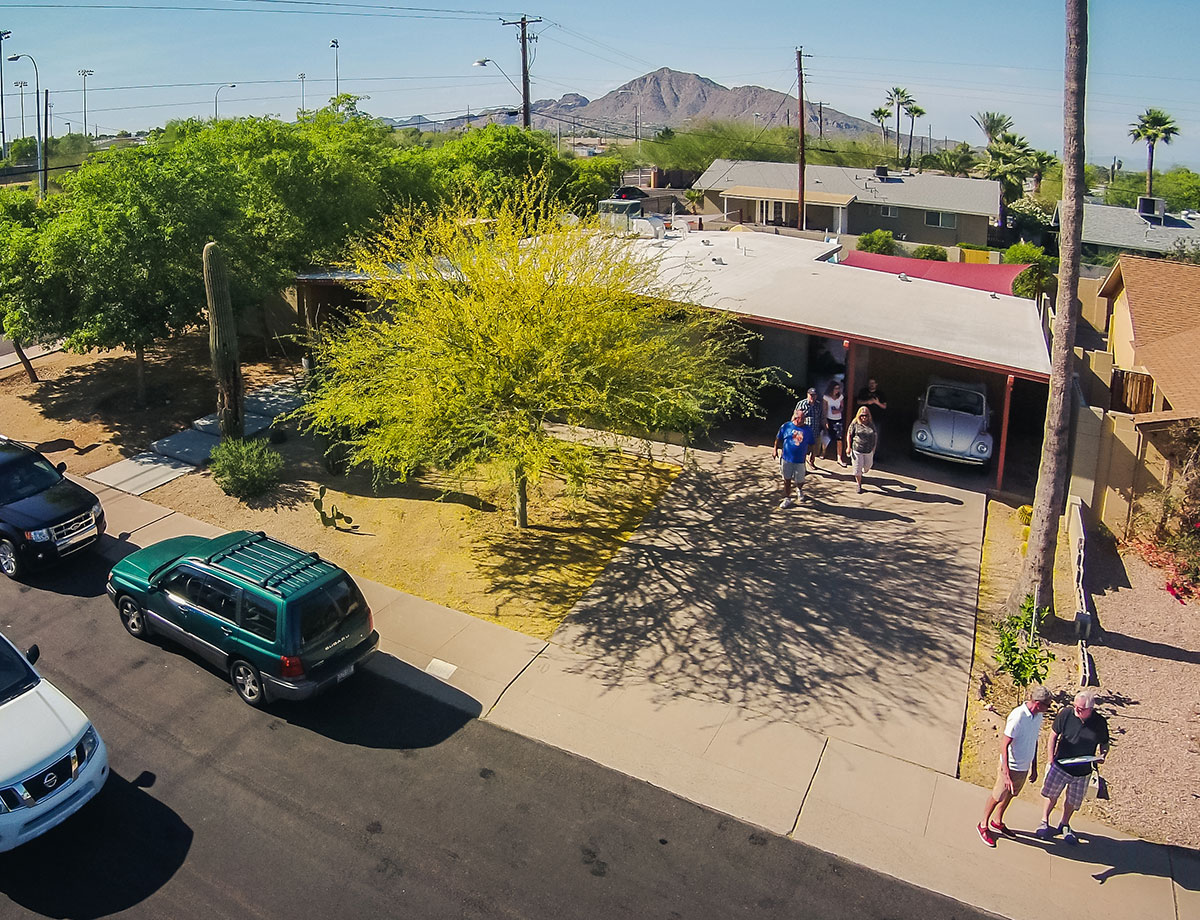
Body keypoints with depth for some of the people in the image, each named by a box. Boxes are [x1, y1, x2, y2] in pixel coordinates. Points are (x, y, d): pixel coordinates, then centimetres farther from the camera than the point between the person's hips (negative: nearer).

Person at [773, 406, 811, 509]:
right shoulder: (786, 426, -4)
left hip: (800, 460, 1)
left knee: (800, 480, 7)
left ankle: (799, 489, 43)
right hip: (786, 459, 0)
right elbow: (778, 438, 6)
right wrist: (775, 450, 6)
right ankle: (787, 499, 24)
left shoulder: (807, 429, -1)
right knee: (787, 480, 8)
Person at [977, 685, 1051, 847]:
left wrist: (1034, 768, 18)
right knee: (997, 797, 9)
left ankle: (997, 822, 43)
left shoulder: (1038, 716, -3)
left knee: (1009, 796, 23)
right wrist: (1006, 774, -24)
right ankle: (983, 825, 28)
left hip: (1025, 767, 7)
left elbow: (1034, 742, 12)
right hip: (1011, 766, -7)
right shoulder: (1018, 716, -27)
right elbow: (1004, 746, -23)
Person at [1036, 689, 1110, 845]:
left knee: (1072, 802, 17)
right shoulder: (1066, 714, -16)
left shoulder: (1100, 723, -12)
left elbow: (1104, 745, 6)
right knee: (1051, 795, 9)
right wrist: (1050, 760, -6)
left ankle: (1064, 826, 40)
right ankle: (1044, 822, 32)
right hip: (1060, 766, -1)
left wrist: (1103, 755, -17)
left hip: (1083, 772, 1)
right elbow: (1053, 736, -4)